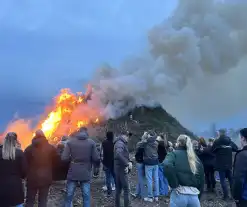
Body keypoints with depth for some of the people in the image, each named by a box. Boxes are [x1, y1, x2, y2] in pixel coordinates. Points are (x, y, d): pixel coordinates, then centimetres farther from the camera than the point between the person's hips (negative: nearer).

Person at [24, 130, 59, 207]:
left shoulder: (29, 148, -6)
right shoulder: (51, 148, -3)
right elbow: (56, 161, 3)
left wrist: (26, 173, 14)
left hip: (32, 178, -1)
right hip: (46, 178, 1)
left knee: (30, 201, 12)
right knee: (43, 200, 10)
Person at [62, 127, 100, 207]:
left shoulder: (70, 142, -3)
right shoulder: (91, 142, -3)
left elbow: (64, 158, -8)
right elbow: (96, 159, -8)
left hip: (73, 173, 1)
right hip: (86, 174, 0)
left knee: (69, 196, 12)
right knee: (86, 196, 9)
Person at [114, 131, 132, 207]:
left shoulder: (120, 143, 15)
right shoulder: (120, 143, -17)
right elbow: (118, 154, -36)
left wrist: (129, 161, -7)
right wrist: (127, 163, -30)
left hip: (118, 168, 10)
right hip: (122, 168, -10)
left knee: (118, 189, 16)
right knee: (126, 189, -2)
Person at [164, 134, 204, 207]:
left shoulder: (174, 154, 0)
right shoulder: (196, 158, 15)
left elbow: (167, 166, -22)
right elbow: (201, 180, 17)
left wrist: (174, 185, -13)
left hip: (179, 195, -4)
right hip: (194, 196, 4)